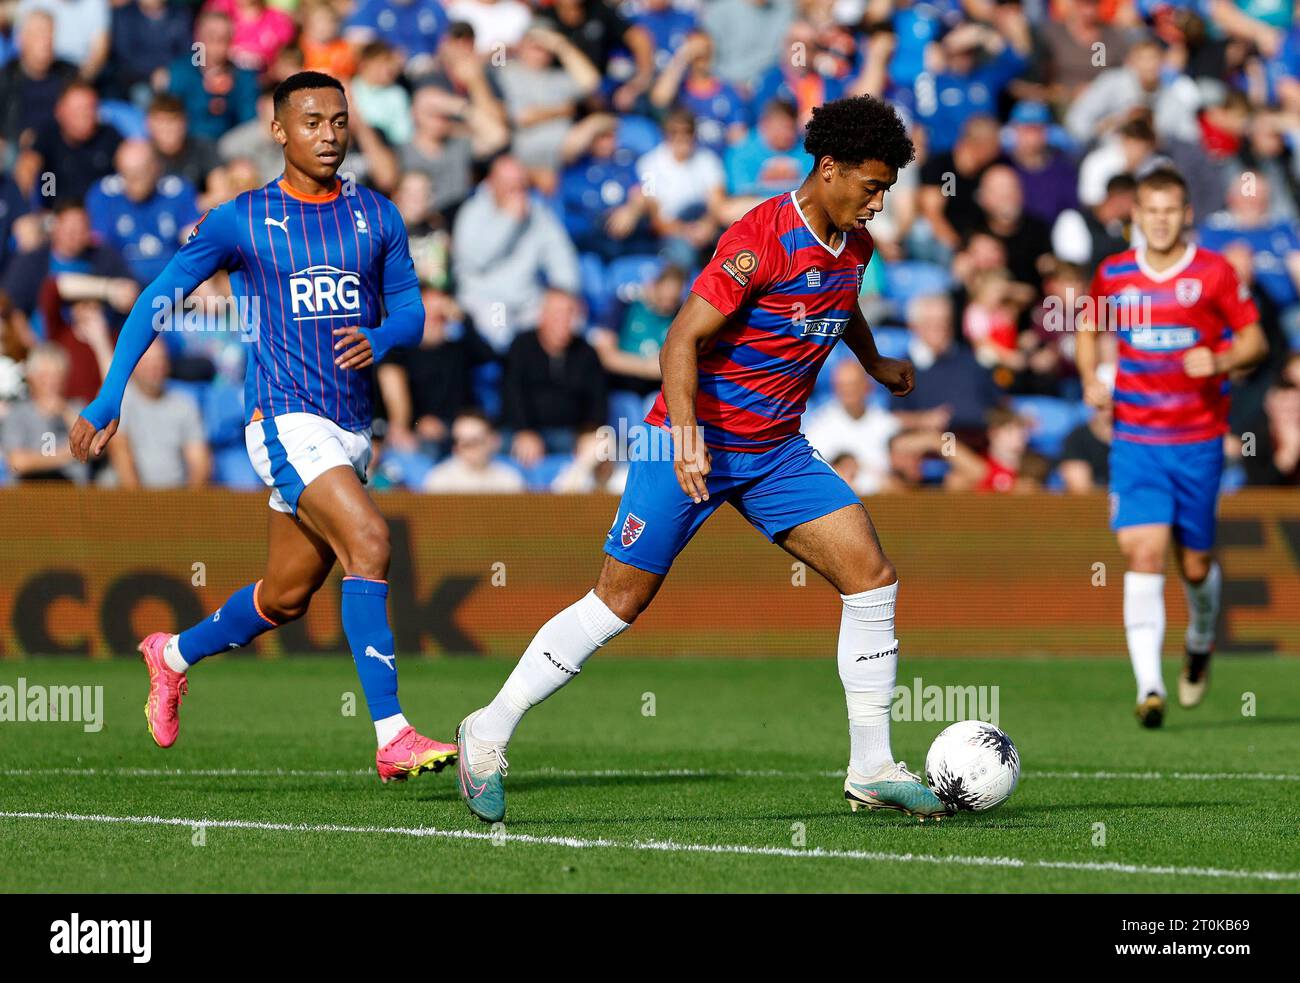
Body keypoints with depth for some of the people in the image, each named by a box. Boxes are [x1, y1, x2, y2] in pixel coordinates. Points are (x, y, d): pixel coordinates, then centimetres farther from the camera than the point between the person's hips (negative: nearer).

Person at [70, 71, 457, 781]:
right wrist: (106, 403, 2)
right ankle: (392, 737, -28)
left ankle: (174, 655, 43)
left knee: (286, 596, 14)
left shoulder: (378, 217, 9)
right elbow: (155, 302, 5)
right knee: (367, 540, -26)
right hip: (285, 421, -6)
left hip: (352, 429, 6)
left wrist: (378, 339, -14)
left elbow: (411, 312, 11)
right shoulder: (239, 221, -2)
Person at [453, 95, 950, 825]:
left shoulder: (853, 246, 5)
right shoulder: (763, 240, -21)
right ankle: (490, 733, 12)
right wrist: (686, 433, -33)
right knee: (621, 600, -3)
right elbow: (682, 340, -23)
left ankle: (872, 770, 0)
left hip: (777, 450, 7)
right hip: (699, 442, -7)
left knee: (872, 576, -7)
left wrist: (875, 363, 41)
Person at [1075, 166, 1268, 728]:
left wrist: (1221, 360, -18)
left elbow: (1255, 340, 2)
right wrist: (1090, 377, 4)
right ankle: (1149, 687, -21)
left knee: (1195, 563, 8)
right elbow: (1089, 329, 22)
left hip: (1199, 439, 0)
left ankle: (1201, 642, 43)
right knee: (1143, 554, -15)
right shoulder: (1112, 275, 4)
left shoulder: (1215, 273, -3)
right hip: (1135, 439, 1)